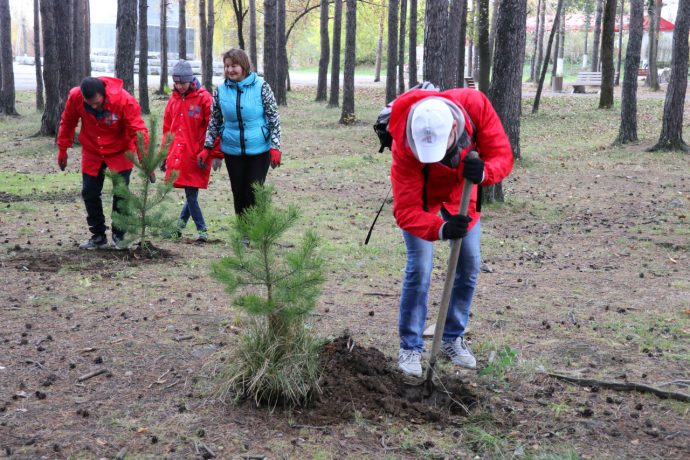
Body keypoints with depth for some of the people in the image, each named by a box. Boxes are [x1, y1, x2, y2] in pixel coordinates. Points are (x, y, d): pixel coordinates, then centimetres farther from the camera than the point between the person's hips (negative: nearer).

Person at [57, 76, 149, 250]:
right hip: (91, 152, 3)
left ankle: (119, 236, 11)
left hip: (119, 152, -3)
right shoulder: (75, 97, -20)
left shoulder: (124, 100, -29)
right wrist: (62, 150, 5)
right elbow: (67, 123, -1)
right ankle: (98, 235, 19)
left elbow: (138, 130, -28)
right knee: (89, 193, 5)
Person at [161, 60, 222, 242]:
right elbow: (167, 129, 17)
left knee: (191, 193, -3)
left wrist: (214, 154, -11)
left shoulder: (203, 98, -6)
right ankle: (201, 229, 17)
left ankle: (181, 222, 16)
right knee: (190, 194, 5)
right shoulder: (173, 100, 11)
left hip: (196, 156, -4)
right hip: (178, 156, 4)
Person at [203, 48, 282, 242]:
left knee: (254, 192, -3)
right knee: (238, 193, 7)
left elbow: (274, 118, -6)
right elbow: (214, 122, 10)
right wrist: (207, 148, 5)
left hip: (259, 150, -3)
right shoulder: (220, 91, 1)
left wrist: (275, 147, -11)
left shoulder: (261, 87, -8)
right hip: (232, 151, 3)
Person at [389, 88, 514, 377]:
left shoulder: (475, 105, -35)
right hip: (419, 195, -3)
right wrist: (441, 229, -56)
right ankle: (410, 348, 2)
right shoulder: (406, 146, -40)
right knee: (419, 268, -12)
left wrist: (484, 172, -49)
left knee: (469, 266, 4)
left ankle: (453, 339, 21)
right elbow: (406, 211, -39)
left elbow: (502, 154, -26)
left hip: (460, 192, 4)